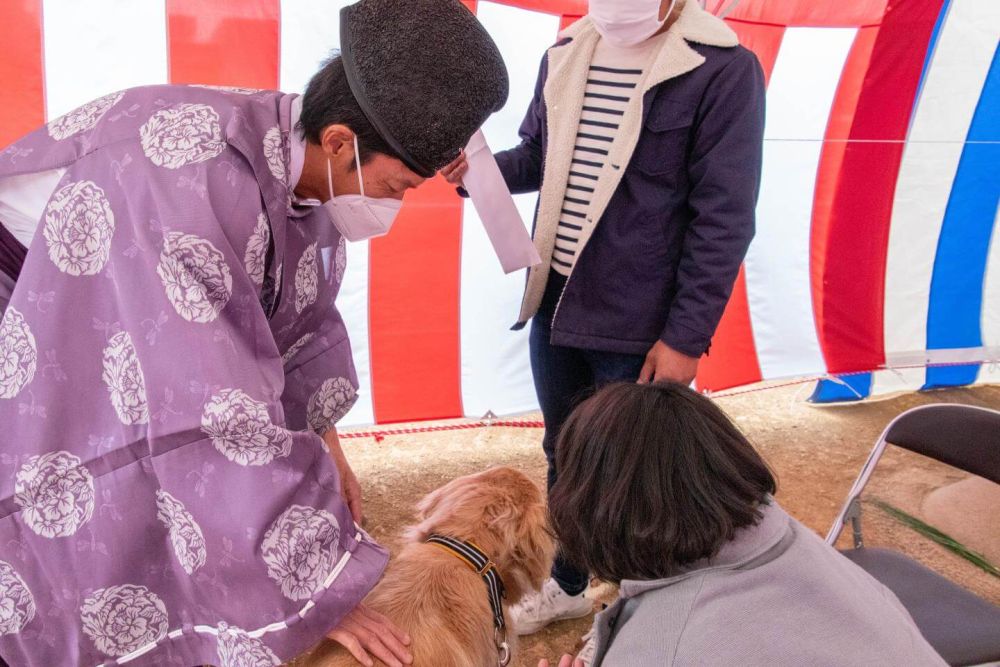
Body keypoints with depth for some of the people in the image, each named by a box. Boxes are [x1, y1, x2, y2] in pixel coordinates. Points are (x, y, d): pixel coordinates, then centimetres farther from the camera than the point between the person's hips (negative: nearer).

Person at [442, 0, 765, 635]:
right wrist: (476, 167, -5)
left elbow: (723, 219, -15)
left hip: (639, 327, -6)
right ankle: (567, 585, 44)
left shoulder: (723, 68, -14)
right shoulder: (565, 54, 6)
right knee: (564, 457, 21)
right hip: (554, 307, 6)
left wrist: (686, 336, -16)